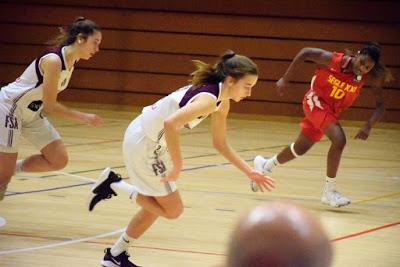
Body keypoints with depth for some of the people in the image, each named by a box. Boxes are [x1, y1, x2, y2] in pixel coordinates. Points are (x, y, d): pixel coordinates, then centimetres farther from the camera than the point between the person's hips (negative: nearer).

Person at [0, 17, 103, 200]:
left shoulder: (71, 61, 0)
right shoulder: (53, 60, -26)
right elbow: (49, 105, -23)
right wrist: (84, 118, -19)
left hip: (32, 113, 9)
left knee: (59, 161, -1)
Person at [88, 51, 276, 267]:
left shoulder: (222, 103, 4)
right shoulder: (209, 99, -26)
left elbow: (220, 144, 16)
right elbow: (170, 123, -39)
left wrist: (250, 172, 12)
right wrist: (177, 166, -31)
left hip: (152, 141, 10)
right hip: (143, 143, -10)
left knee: (156, 207, 20)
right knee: (173, 209, 0)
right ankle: (114, 184, 3)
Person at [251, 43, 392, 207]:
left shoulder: (370, 77, -22)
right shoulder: (333, 60, -30)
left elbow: (380, 105, -16)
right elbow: (305, 53, -16)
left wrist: (368, 126, -32)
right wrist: (285, 80, -13)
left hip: (332, 110, 5)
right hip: (316, 101, -5)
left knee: (300, 148, 19)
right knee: (339, 140, -26)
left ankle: (265, 165, 46)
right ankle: (329, 192, -15)